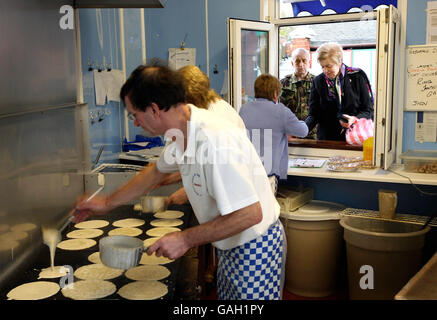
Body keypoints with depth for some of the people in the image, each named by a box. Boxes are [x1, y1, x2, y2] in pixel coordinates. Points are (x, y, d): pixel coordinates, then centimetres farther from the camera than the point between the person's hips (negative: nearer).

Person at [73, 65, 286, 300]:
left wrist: (186, 239, -26)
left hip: (255, 250, -8)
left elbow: (250, 214, -33)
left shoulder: (215, 141, -33)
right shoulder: (183, 134, -2)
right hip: (231, 247, 8)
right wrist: (108, 203, 23)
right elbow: (156, 171, 18)